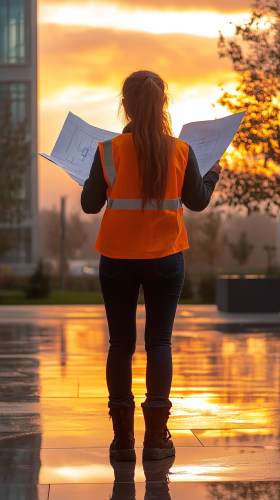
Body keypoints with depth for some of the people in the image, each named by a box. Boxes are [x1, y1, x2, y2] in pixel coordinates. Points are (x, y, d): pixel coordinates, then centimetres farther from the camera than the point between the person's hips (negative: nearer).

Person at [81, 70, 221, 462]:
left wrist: (91, 179, 19)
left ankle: (123, 439, 8)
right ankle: (156, 438, 4)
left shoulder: (109, 151, -8)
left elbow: (90, 205, -1)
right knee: (159, 341, 6)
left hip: (117, 258, 0)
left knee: (120, 343, 7)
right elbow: (198, 202, 5)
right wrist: (214, 174, 24)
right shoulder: (181, 151, -5)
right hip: (165, 257, 0)